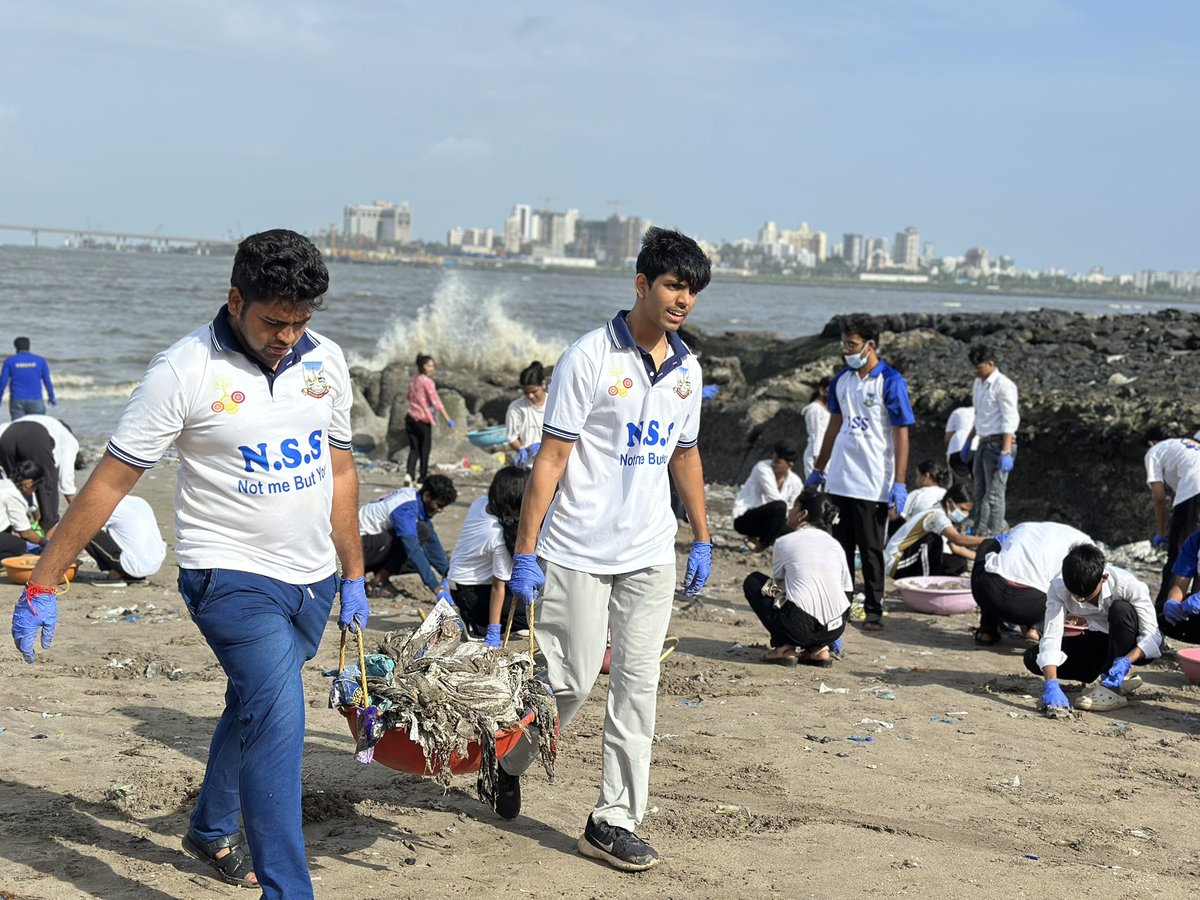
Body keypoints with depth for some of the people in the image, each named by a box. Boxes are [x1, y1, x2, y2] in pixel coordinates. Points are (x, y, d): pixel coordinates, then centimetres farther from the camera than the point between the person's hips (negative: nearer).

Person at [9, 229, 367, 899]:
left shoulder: (324, 360, 2)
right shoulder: (184, 372, -14)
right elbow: (109, 483, -12)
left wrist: (354, 578, 16)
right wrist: (42, 586, -13)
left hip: (312, 580, 6)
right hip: (232, 575, -6)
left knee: (254, 707, 22)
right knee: (276, 716, -20)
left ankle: (212, 830, 44)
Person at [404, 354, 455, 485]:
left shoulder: (413, 380, 10)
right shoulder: (427, 381, -13)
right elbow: (436, 401, -17)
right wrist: (447, 419, -17)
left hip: (410, 418, 6)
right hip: (423, 420, -6)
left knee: (413, 448, 7)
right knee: (425, 449, 6)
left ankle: (410, 474, -14)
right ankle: (422, 480, 10)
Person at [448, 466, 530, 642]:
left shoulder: (481, 503, -12)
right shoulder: (501, 537, -32)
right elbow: (498, 586, -25)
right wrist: (493, 633, -20)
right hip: (472, 593, -9)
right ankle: (477, 624, -4)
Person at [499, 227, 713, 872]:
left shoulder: (687, 369, 8)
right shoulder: (590, 357, -10)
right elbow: (550, 457, -11)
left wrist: (701, 539, 18)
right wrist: (525, 552, -14)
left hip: (652, 554, 6)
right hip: (579, 551, -5)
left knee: (637, 683, 3)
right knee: (569, 679, 0)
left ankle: (613, 821, 11)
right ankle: (507, 762, 29)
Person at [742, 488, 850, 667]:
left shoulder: (784, 542, 3)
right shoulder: (835, 544, 14)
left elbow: (777, 581, 12)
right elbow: (848, 590, 16)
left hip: (801, 626, -5)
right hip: (836, 629, 5)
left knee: (753, 581, 18)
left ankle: (784, 648, 7)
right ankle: (820, 649, 16)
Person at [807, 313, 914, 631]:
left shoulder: (890, 382, -9)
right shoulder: (841, 380, 8)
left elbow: (901, 433, -10)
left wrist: (899, 483, -14)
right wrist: (818, 469, 19)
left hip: (873, 483, -6)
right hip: (839, 480, 6)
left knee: (871, 549, 1)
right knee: (840, 547, 11)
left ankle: (874, 610, 9)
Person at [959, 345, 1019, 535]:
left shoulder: (1003, 385, -12)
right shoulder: (979, 383, 14)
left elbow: (1009, 421, -17)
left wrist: (1006, 452, -24)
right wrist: (968, 442, 27)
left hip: (998, 443, -9)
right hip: (984, 442, 9)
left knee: (993, 494, -8)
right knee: (980, 493, 13)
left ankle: (991, 536, -6)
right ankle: (979, 532, 20)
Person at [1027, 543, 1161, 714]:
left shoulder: (1127, 584, -30)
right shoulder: (1059, 586, -24)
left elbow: (1152, 635, -28)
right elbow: (1051, 636, -31)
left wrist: (1125, 662, -45)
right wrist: (1051, 685, -44)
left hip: (1136, 648, -4)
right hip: (1102, 640, 4)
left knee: (1121, 608, -35)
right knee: (1033, 658, -15)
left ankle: (1112, 688, -24)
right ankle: (1120, 680, -6)